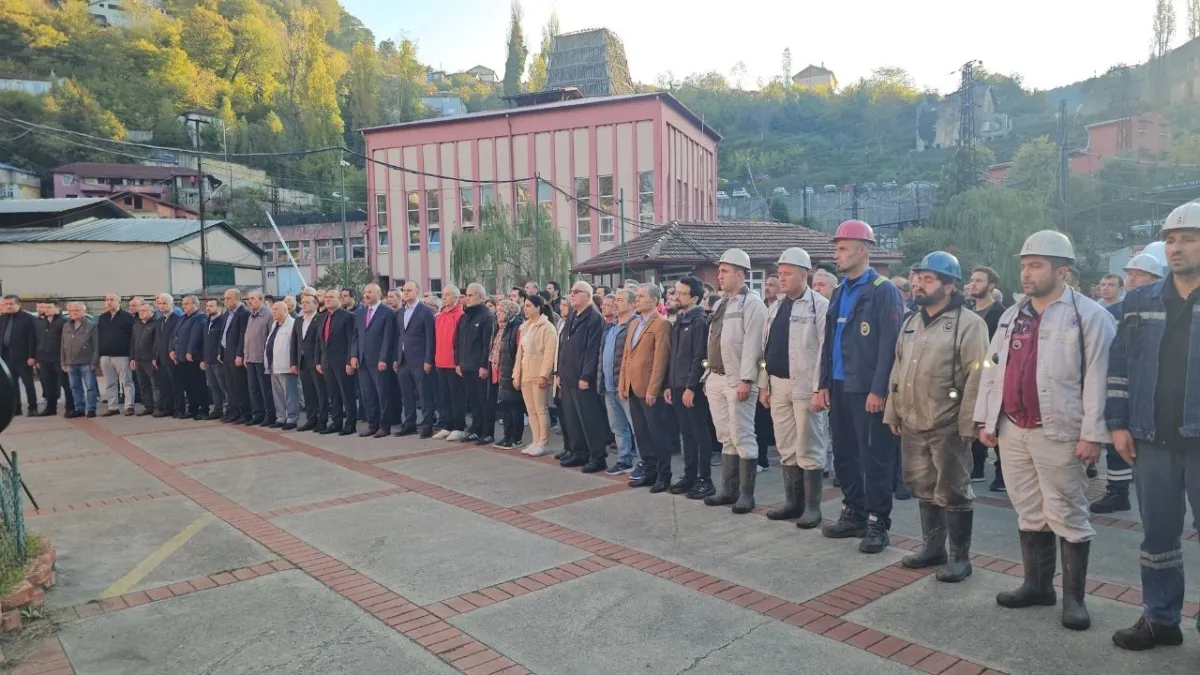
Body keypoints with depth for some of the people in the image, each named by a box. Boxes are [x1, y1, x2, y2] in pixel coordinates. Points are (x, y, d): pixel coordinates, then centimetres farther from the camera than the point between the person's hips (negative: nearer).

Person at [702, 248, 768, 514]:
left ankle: (746, 494, 7)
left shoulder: (751, 303, -10)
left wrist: (746, 380, -22)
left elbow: (752, 345, -17)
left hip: (738, 380, -8)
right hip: (716, 379, 8)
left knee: (742, 437, -3)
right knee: (726, 438, 13)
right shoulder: (721, 303, 17)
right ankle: (729, 490, 21)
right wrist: (708, 375, 16)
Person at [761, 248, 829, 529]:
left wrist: (820, 388, -17)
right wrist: (763, 384, 12)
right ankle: (793, 502, 23)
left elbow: (825, 350, -13)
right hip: (778, 385, 7)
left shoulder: (820, 305, -8)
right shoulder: (775, 307, 13)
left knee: (808, 449, 0)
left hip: (805, 386, -7)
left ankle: (812, 507, 10)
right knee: (786, 448, 12)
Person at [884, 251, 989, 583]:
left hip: (947, 426, -7)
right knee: (924, 489, 16)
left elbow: (976, 378, -15)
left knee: (953, 492, 4)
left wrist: (967, 424, -18)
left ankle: (959, 557, 17)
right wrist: (893, 411, 14)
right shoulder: (910, 323, 13)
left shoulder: (969, 323, -10)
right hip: (912, 423, 7)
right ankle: (933, 547, 29)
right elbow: (898, 369, 17)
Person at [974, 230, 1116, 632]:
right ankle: (1037, 585, 27)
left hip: (1059, 434, -6)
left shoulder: (1089, 315, -7)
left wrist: (1092, 434, -16)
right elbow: (993, 370, 14)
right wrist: (986, 419, 10)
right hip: (1012, 432, 6)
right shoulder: (1011, 316, 13)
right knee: (1029, 513, 15)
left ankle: (1074, 596, 17)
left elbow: (1097, 378, -12)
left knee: (1068, 517, 4)